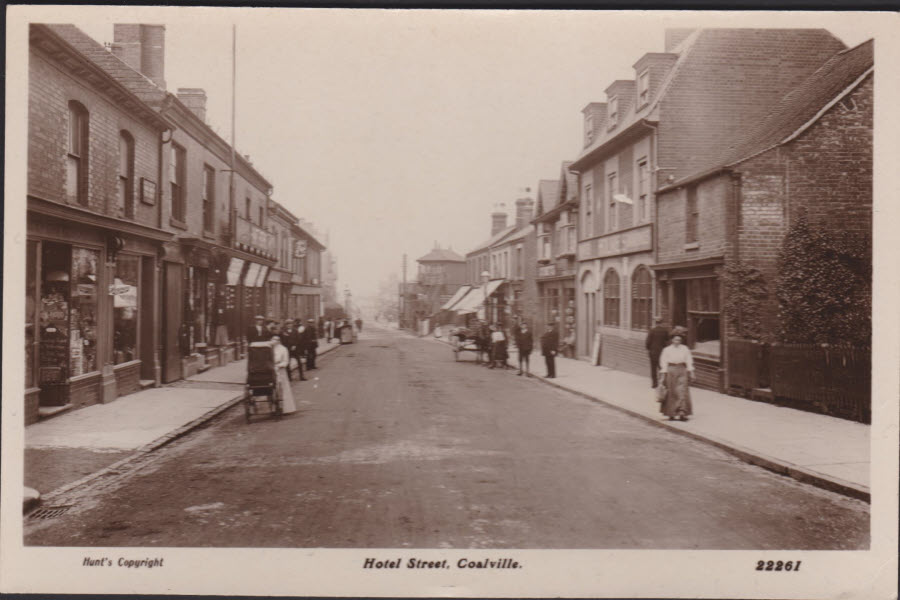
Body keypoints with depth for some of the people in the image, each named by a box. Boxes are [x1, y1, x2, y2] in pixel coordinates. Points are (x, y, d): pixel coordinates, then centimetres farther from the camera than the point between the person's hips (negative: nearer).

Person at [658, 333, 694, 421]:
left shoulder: (685, 349, 8)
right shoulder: (667, 350, 3)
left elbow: (689, 360, 9)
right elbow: (663, 362, 2)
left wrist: (691, 371, 1)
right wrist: (663, 373, -4)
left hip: (682, 371, 1)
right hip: (671, 371, -1)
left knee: (682, 391, -8)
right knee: (671, 393, 3)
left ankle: (682, 413, -9)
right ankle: (671, 414, 13)